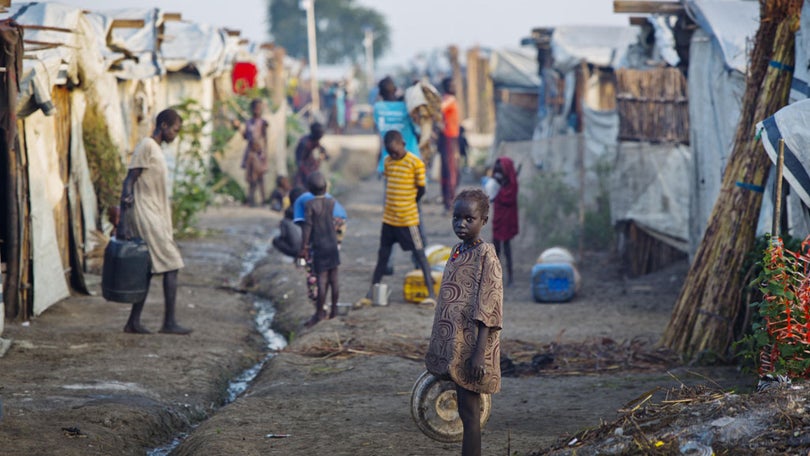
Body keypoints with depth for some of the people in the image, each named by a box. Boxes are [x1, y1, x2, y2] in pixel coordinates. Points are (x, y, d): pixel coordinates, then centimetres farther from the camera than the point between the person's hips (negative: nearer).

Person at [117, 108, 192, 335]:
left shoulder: (156, 149, 19)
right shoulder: (146, 146, -10)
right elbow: (128, 183, -15)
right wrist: (123, 221, -20)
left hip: (155, 218, 10)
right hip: (147, 217, -10)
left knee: (148, 270, 8)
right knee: (171, 265, -9)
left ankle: (134, 322, 9)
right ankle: (169, 322, -8)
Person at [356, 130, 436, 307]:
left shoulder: (415, 163, -12)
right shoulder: (388, 161, 5)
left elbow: (421, 190, -6)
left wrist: (406, 206, 2)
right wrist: (389, 205, 8)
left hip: (408, 219, -6)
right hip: (389, 218, 6)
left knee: (420, 254, -2)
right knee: (383, 255, 11)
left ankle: (432, 294, 0)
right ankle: (370, 295, 17)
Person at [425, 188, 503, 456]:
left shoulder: (485, 256, -13)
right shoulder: (457, 252, 11)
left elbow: (488, 311, -16)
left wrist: (479, 354, -21)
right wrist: (439, 349, 20)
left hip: (469, 350, -8)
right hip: (452, 348, 8)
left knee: (469, 412, -4)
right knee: (466, 410, 11)